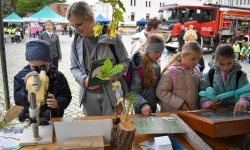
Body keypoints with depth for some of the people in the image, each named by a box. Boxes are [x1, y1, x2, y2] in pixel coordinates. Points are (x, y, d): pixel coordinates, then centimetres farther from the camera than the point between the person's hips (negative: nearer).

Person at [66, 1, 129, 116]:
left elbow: (125, 62, -3)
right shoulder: (76, 41, -1)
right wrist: (84, 79, -13)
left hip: (112, 93, -3)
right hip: (89, 95, 3)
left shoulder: (111, 36, -11)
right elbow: (74, 67, 8)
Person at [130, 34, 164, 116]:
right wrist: (143, 104, -37)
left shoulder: (157, 65, -1)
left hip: (153, 105, 7)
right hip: (141, 107, -6)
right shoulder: (138, 66, -22)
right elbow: (134, 91, -24)